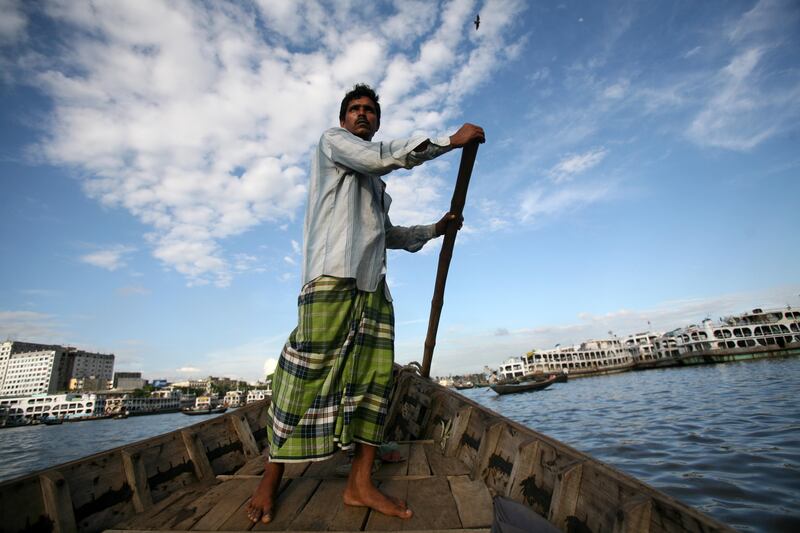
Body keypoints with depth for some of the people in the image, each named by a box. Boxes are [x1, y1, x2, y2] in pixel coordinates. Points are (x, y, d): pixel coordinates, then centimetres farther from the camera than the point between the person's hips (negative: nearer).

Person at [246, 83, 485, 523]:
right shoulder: (331, 140, 13)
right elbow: (381, 156, -7)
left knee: (376, 376, 0)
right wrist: (452, 140, -5)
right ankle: (270, 481, 5)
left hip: (372, 283, 8)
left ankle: (360, 484, 7)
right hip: (332, 276, -7)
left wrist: (435, 229, 26)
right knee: (308, 375, -9)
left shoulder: (375, 183, 33)